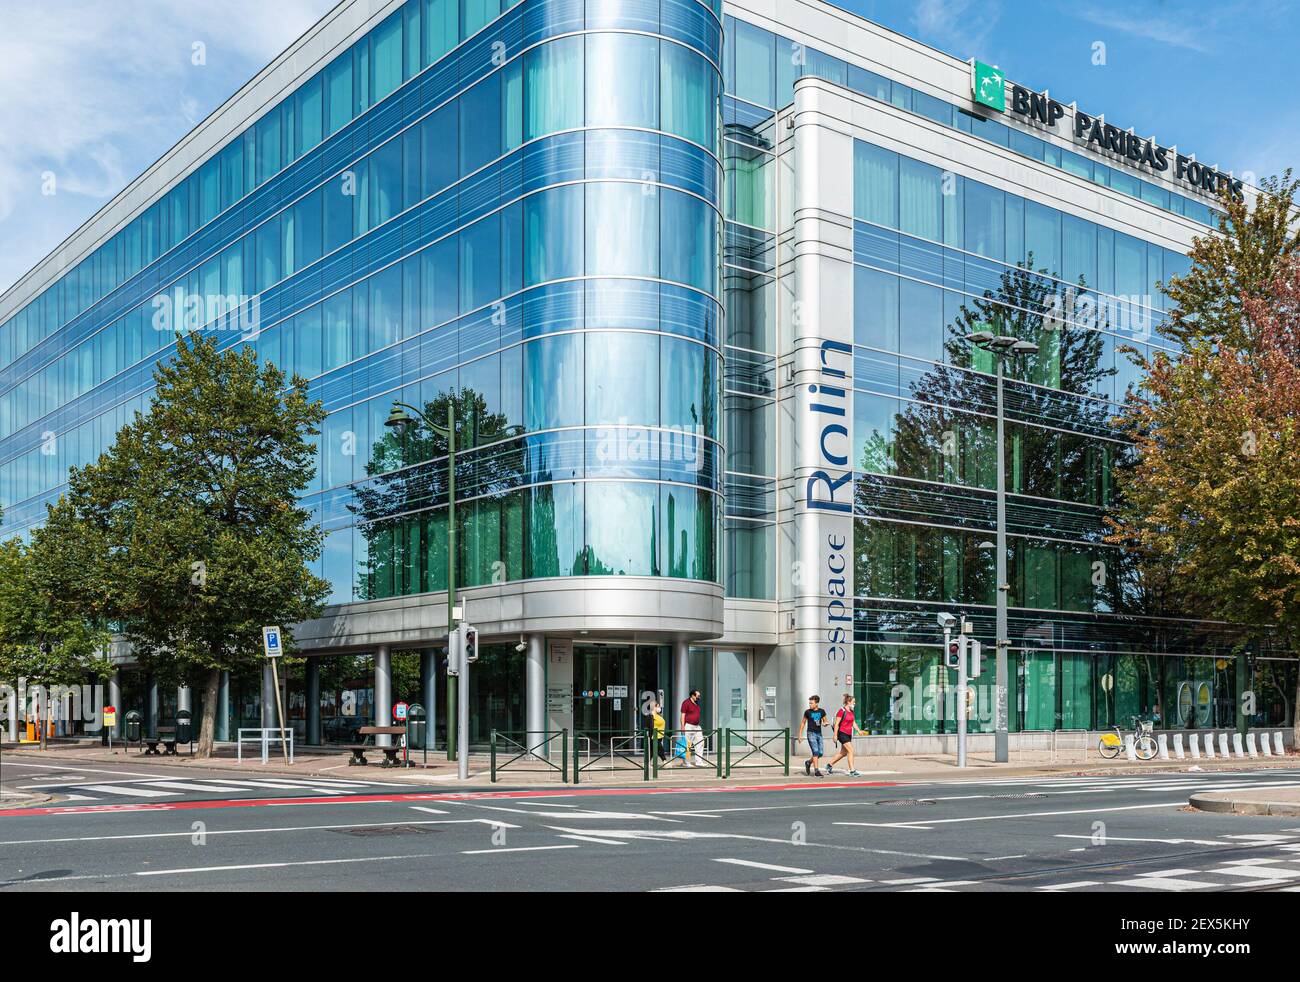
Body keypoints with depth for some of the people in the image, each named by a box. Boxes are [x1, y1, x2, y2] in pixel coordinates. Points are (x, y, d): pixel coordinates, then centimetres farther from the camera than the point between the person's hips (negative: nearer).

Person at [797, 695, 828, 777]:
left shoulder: (822, 711, 3)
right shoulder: (807, 712, -2)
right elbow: (803, 722, 8)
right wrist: (800, 734, 6)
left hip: (819, 733, 4)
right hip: (811, 733, -4)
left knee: (820, 753, 3)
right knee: (815, 752, -14)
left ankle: (808, 762, 27)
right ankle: (816, 770, -10)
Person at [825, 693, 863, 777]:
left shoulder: (851, 711, 13)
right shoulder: (842, 711, -13)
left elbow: (853, 723, 16)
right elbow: (837, 724, -13)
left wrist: (858, 730, 0)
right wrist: (835, 735, -15)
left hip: (849, 734, 9)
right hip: (842, 733, -9)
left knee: (843, 752, 14)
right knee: (850, 750, -13)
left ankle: (829, 765, 27)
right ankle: (852, 770, -11)